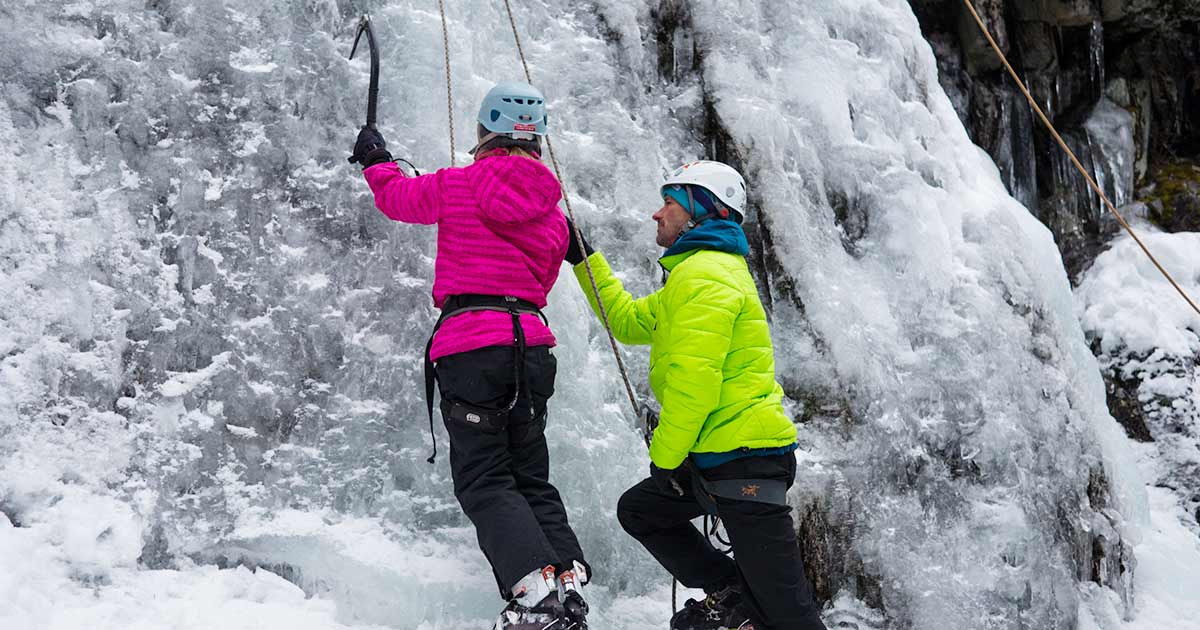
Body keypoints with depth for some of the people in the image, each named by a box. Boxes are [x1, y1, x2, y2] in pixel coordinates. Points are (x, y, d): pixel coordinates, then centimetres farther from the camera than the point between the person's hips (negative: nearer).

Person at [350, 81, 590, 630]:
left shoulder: (458, 185, 0)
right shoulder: (553, 210, 13)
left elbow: (397, 197, 18)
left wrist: (375, 160, 38)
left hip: (470, 342, -5)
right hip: (533, 343, 5)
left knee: (484, 482, -4)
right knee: (531, 478, 14)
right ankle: (570, 575, 0)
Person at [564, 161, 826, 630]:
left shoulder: (705, 275, -13)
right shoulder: (695, 272, 20)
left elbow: (693, 379, -21)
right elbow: (628, 320, 29)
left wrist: (665, 457, -12)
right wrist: (585, 259, 27)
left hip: (745, 458, -11)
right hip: (717, 456, 11)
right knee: (638, 509, 20)